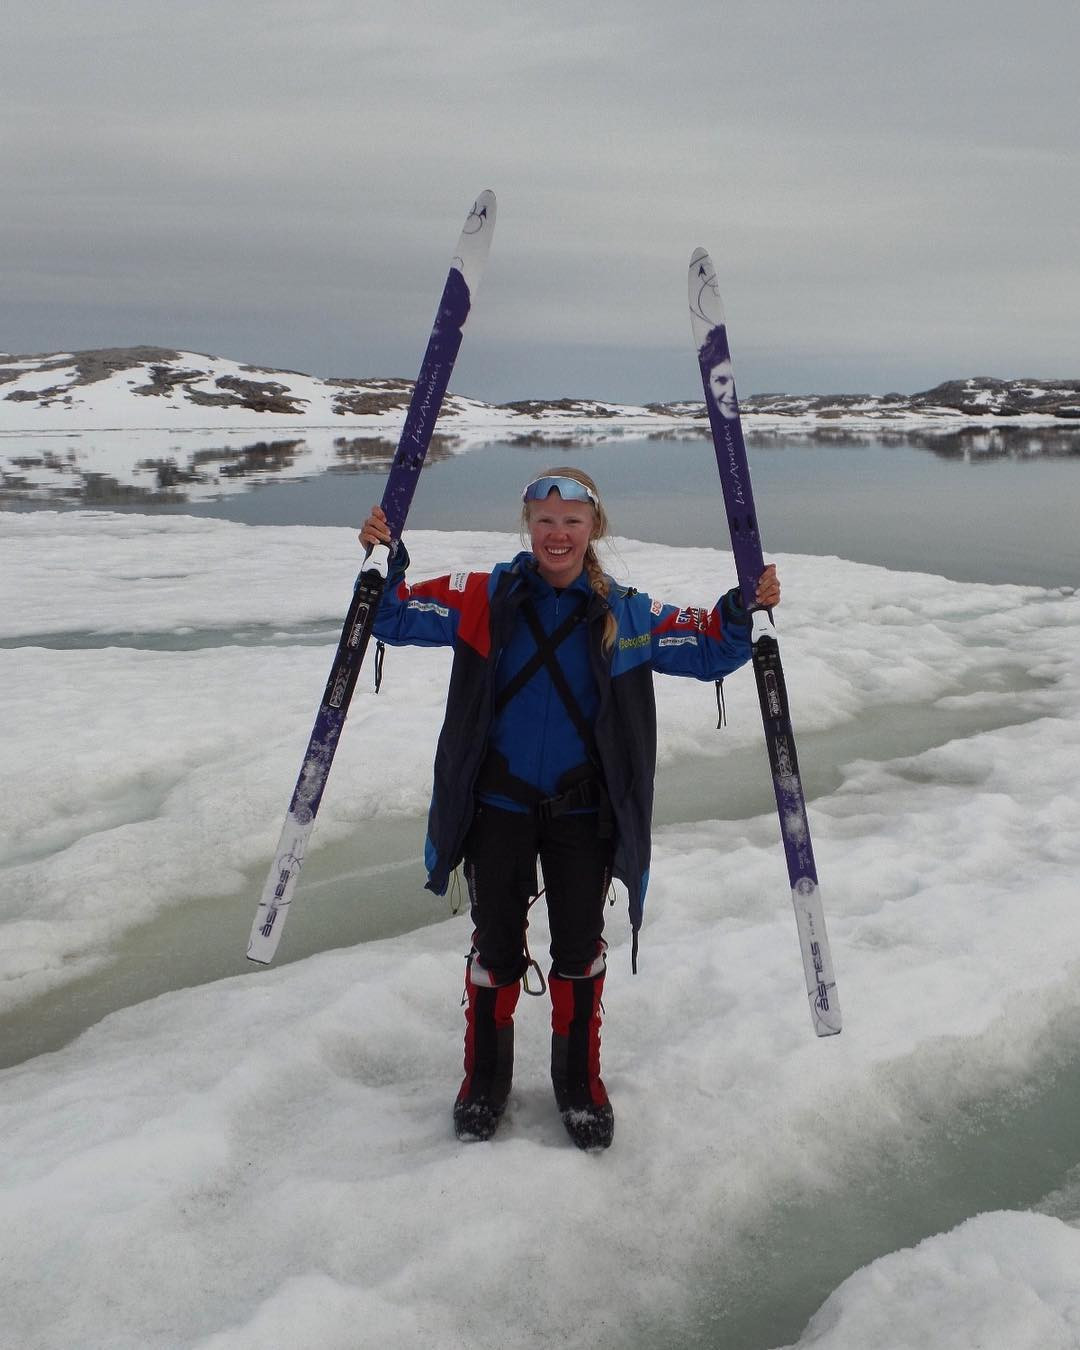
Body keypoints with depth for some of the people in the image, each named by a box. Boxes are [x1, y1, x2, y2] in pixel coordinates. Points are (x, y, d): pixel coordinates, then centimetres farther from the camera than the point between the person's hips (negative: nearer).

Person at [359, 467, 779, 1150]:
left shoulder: (628, 614, -2)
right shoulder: (484, 599, -4)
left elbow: (710, 650, 3)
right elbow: (398, 619, -2)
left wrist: (745, 609, -14)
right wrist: (386, 564, -20)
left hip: (583, 812, 1)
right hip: (498, 806, 0)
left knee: (580, 948, 10)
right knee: (496, 944, 10)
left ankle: (580, 1080, 31)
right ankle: (486, 1075, 33)